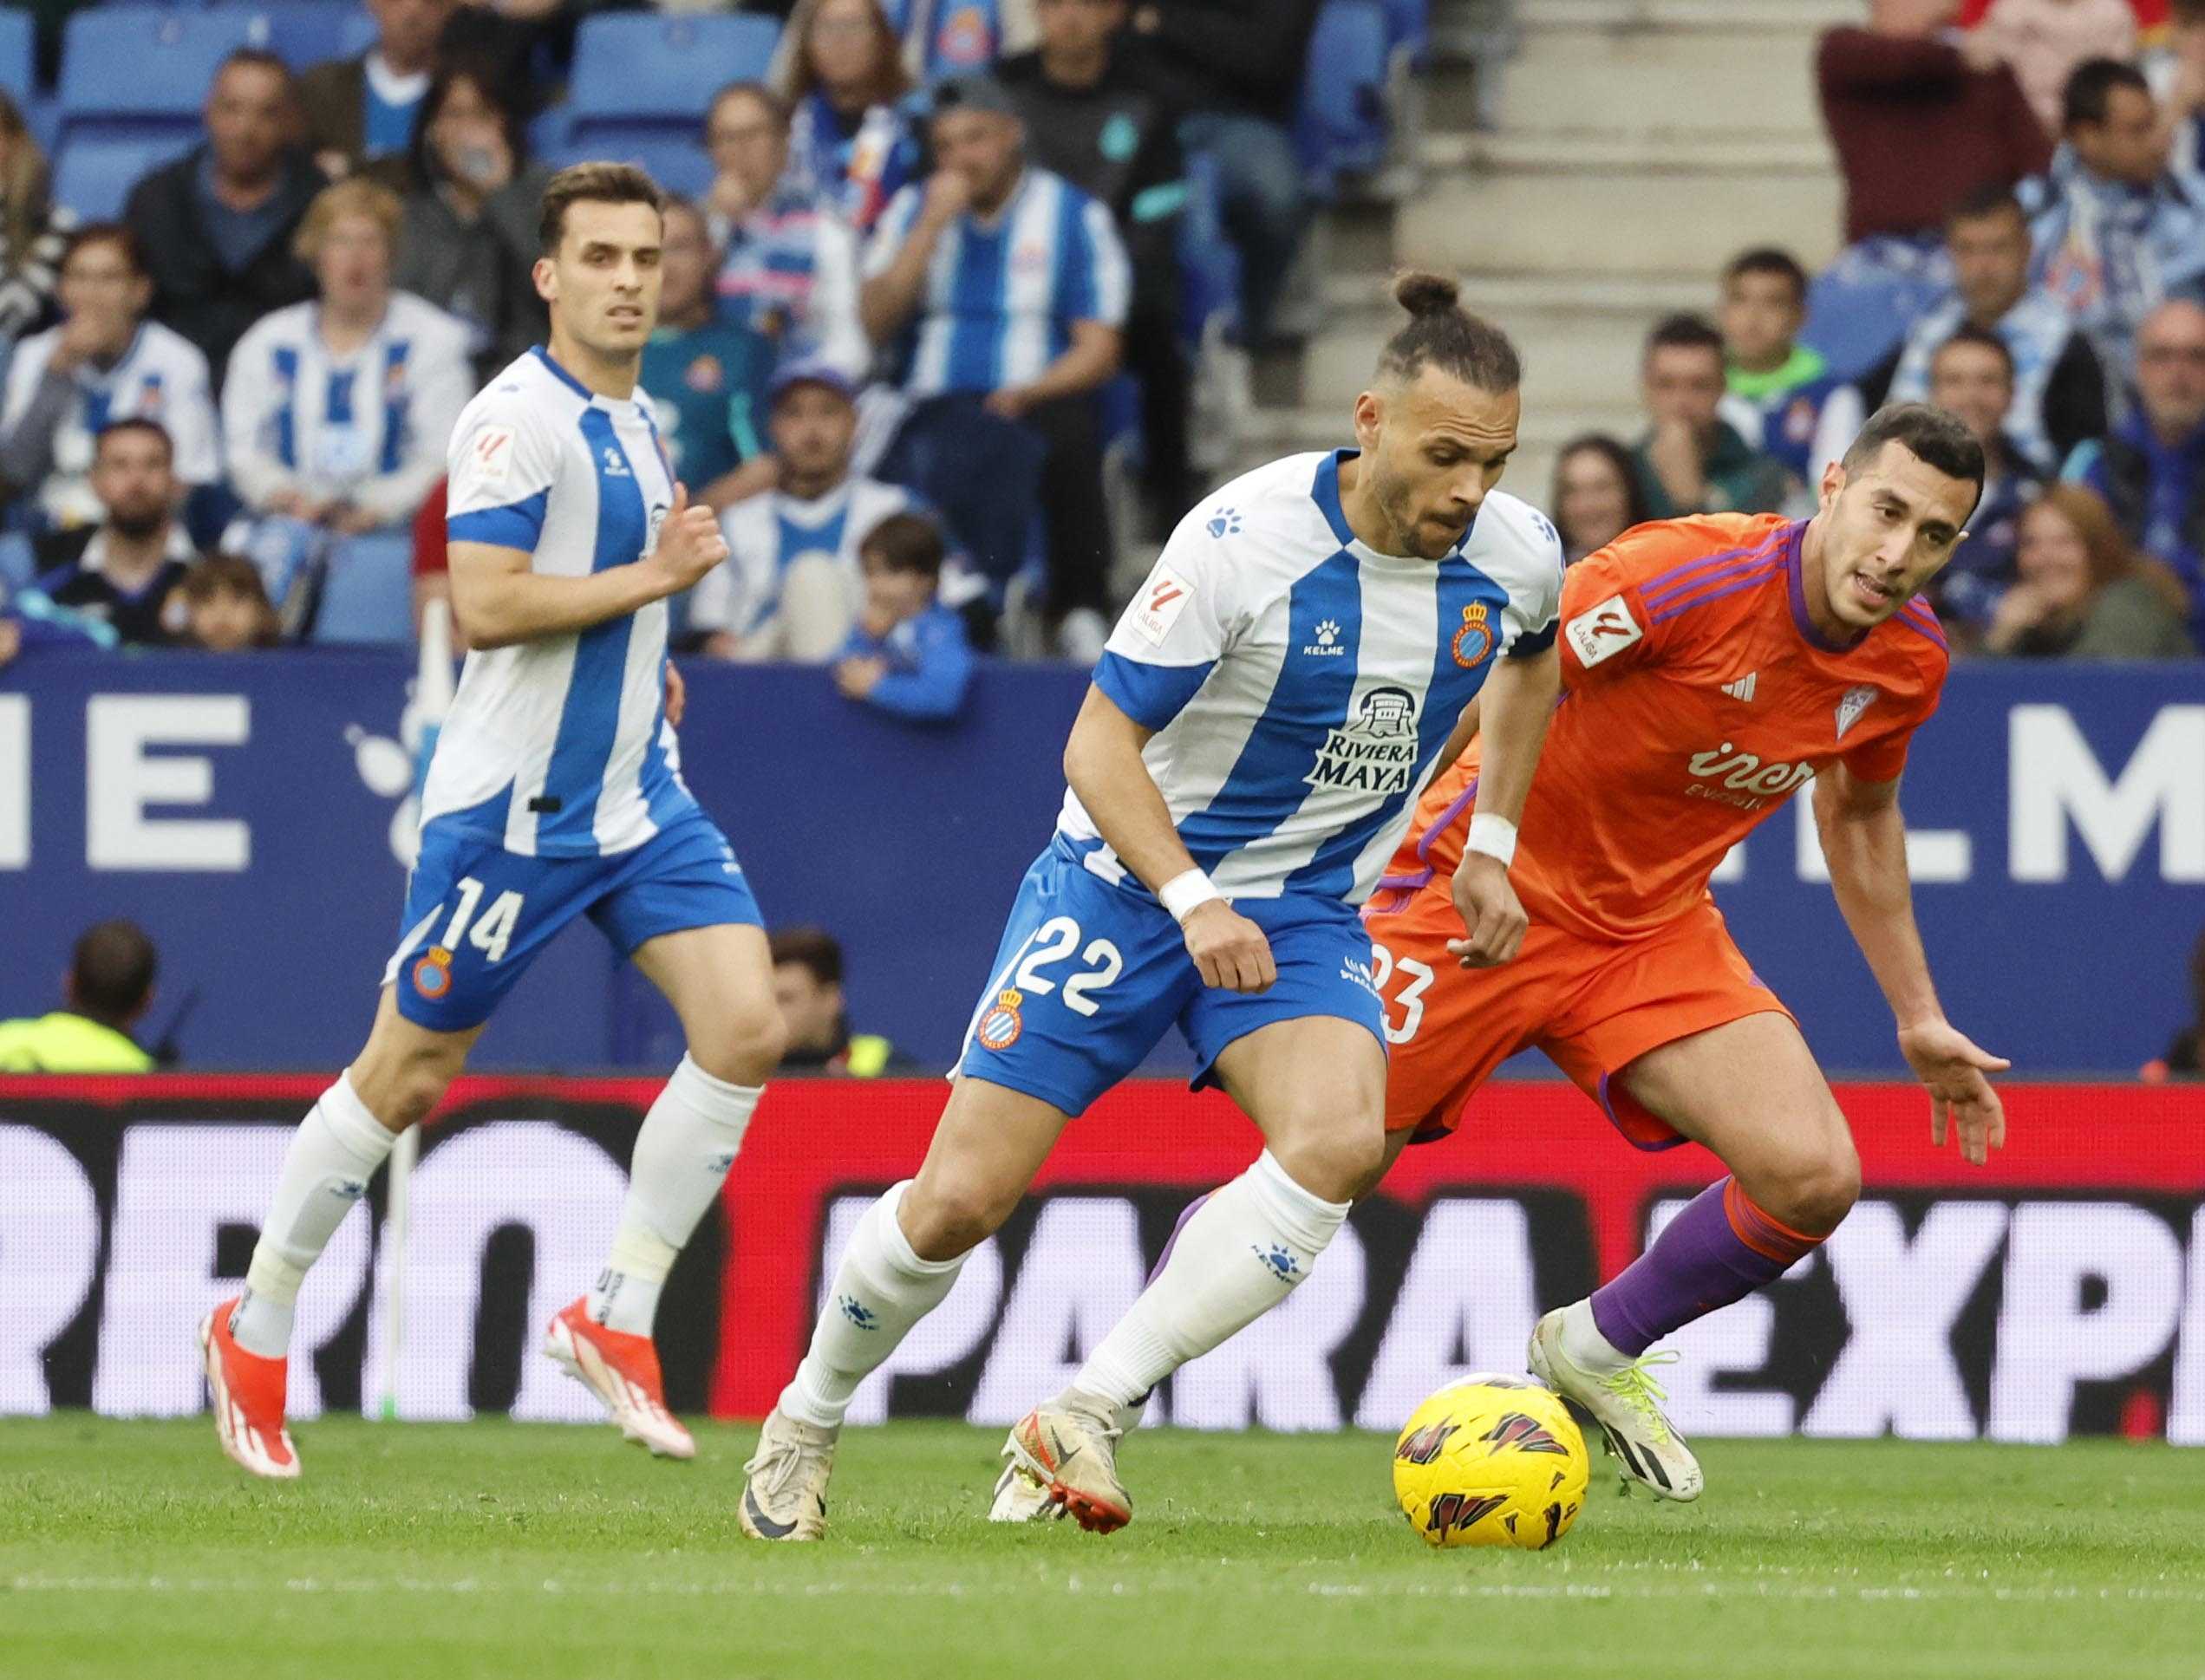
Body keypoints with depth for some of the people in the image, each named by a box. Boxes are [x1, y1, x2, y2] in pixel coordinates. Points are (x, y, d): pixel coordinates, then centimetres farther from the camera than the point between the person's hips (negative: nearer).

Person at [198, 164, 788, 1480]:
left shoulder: (635, 423, 14)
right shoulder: (520, 418, -15)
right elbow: (485, 606, -24)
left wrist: (641, 666, 13)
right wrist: (656, 576, -19)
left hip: (638, 799, 8)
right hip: (512, 810, -8)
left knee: (748, 1027, -10)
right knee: (404, 1082, 2)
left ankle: (618, 1319, -2)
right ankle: (254, 1339, 19)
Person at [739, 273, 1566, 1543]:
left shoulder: (1515, 554, -8)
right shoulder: (1244, 537, -23)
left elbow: (1532, 657, 19)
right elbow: (1100, 741, -18)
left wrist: (1492, 846, 12)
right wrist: (1194, 901, -30)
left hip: (1307, 908, 4)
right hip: (1129, 874, -4)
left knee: (1340, 1140, -28)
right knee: (960, 1201, -6)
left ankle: (1089, 1416, -23)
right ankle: (805, 1427, 22)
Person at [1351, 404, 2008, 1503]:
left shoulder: (1909, 661, -3)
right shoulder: (1690, 577, -26)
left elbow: (1859, 814, 17)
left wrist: (1919, 1018, 19)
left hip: (1655, 930, 6)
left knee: (1813, 1177, -12)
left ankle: (1598, 1351, 14)